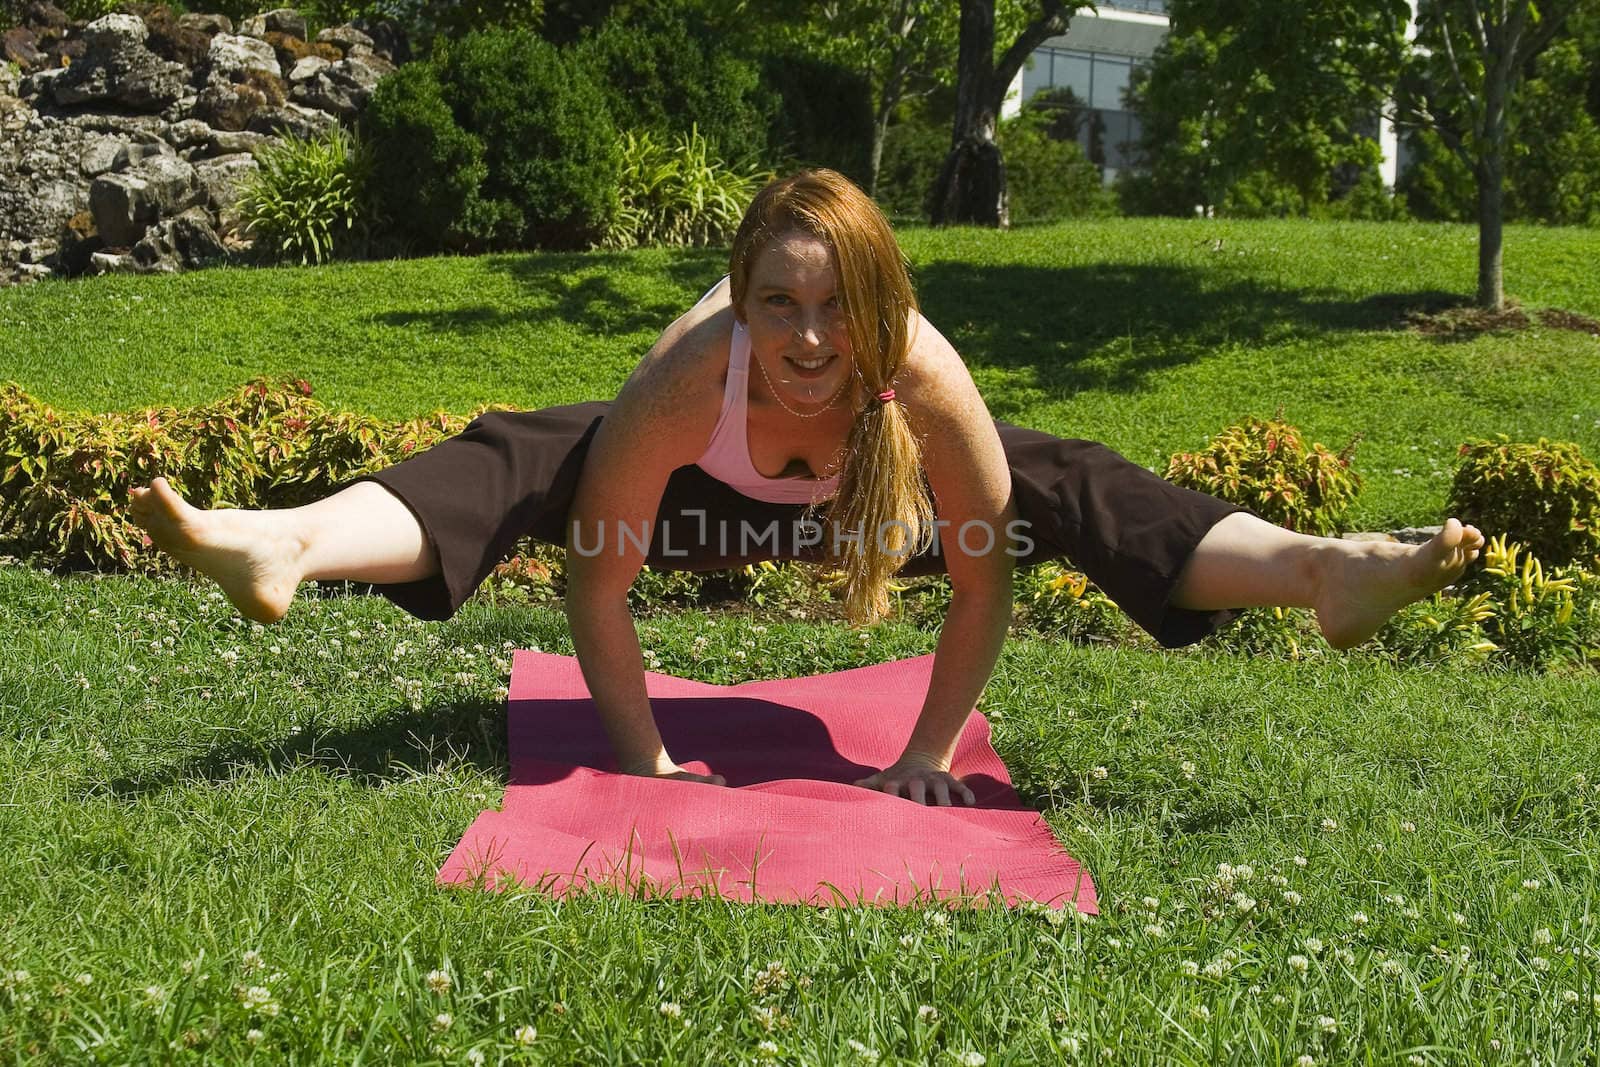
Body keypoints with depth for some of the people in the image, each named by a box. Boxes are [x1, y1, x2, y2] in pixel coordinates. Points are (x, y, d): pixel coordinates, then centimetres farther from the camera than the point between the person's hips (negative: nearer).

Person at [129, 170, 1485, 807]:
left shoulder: (928, 381, -39)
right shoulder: (690, 374, -41)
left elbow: (986, 568, -28)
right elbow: (598, 568, -32)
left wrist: (929, 750, -23)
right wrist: (640, 752, -27)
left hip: (866, 493, 1)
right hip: (701, 490, -1)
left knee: (1061, 484, -20)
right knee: (519, 459, -24)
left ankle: (1325, 569, -25)